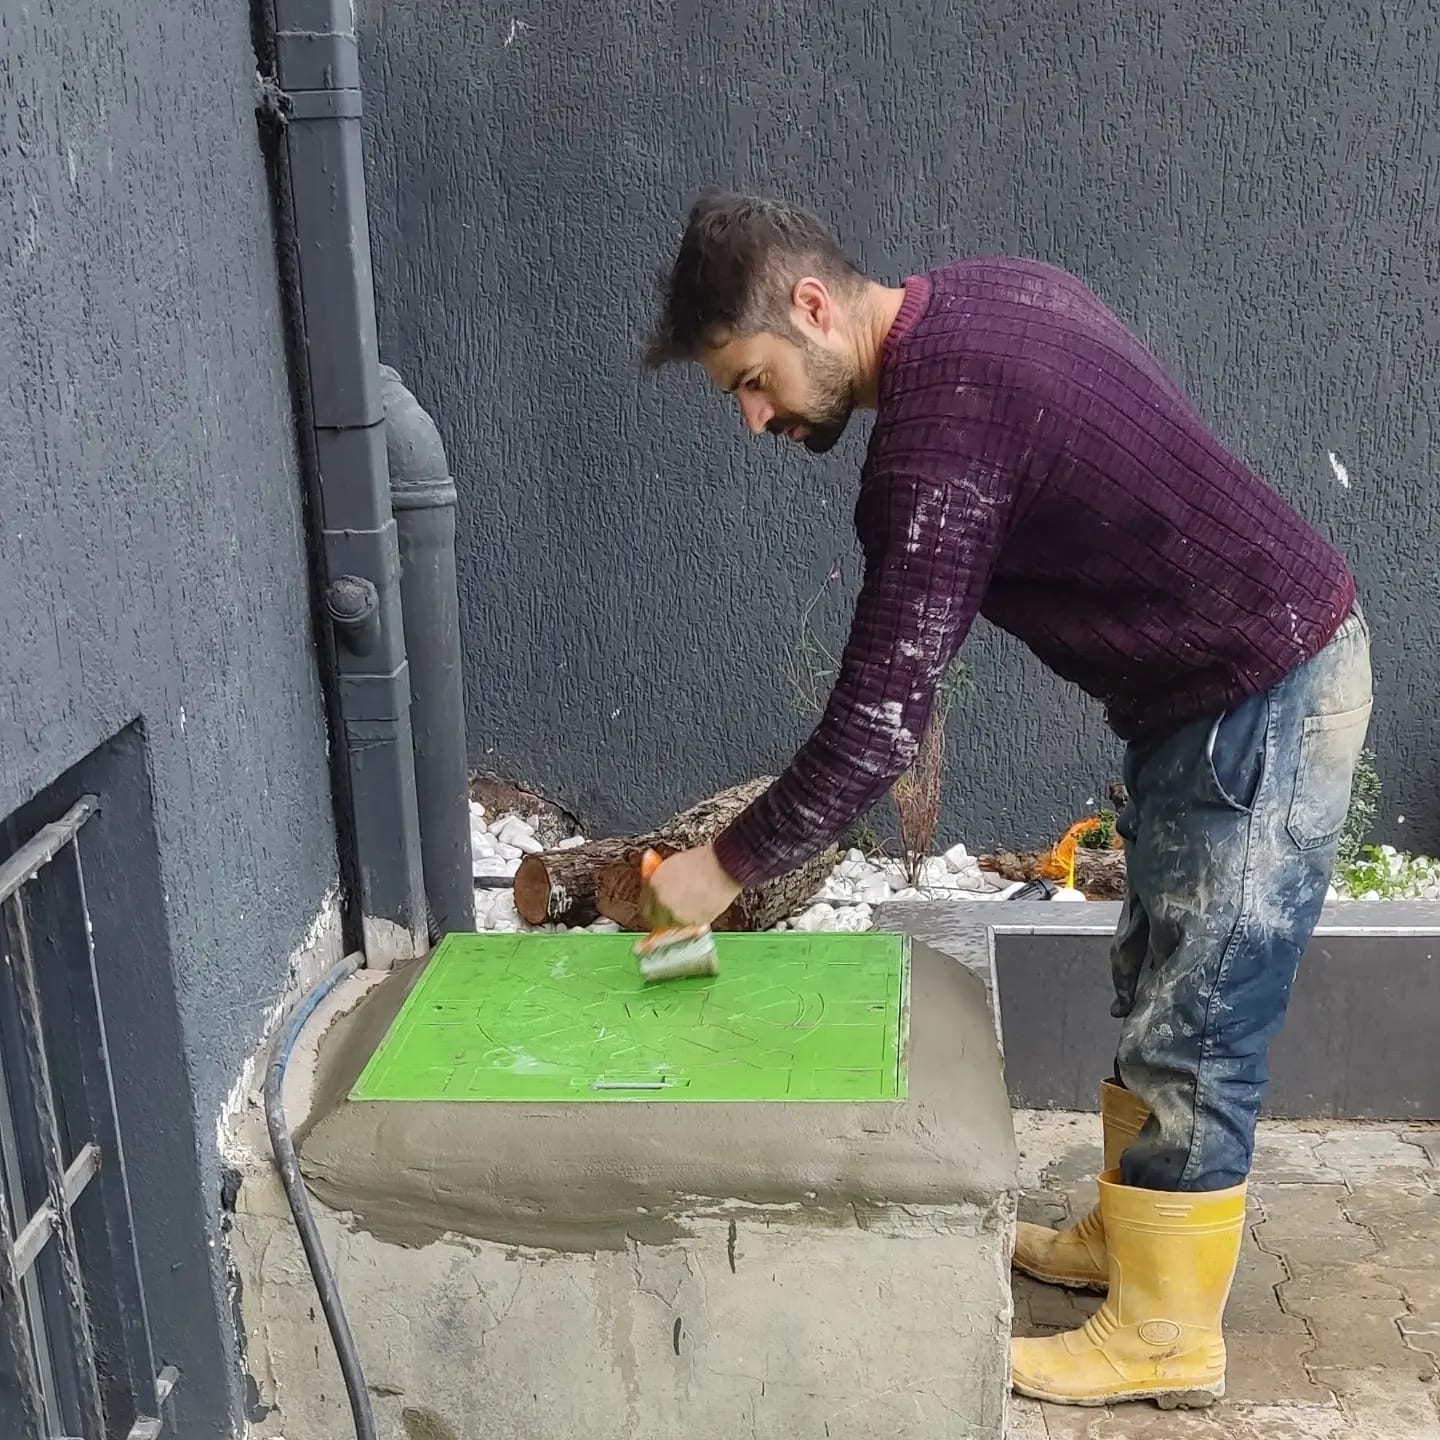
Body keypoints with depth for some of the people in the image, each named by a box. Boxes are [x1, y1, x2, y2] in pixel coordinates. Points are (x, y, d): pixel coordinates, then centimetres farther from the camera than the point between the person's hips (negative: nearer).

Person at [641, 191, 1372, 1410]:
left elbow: (879, 720, -26)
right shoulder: (990, 295, 4)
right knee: (1157, 989, 19)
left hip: (1259, 707, -10)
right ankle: (1128, 1234, 36)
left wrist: (728, 868, -15)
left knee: (1191, 1033, 2)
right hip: (1260, 667, 10)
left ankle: (1165, 1338, 18)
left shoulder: (940, 432, -25)